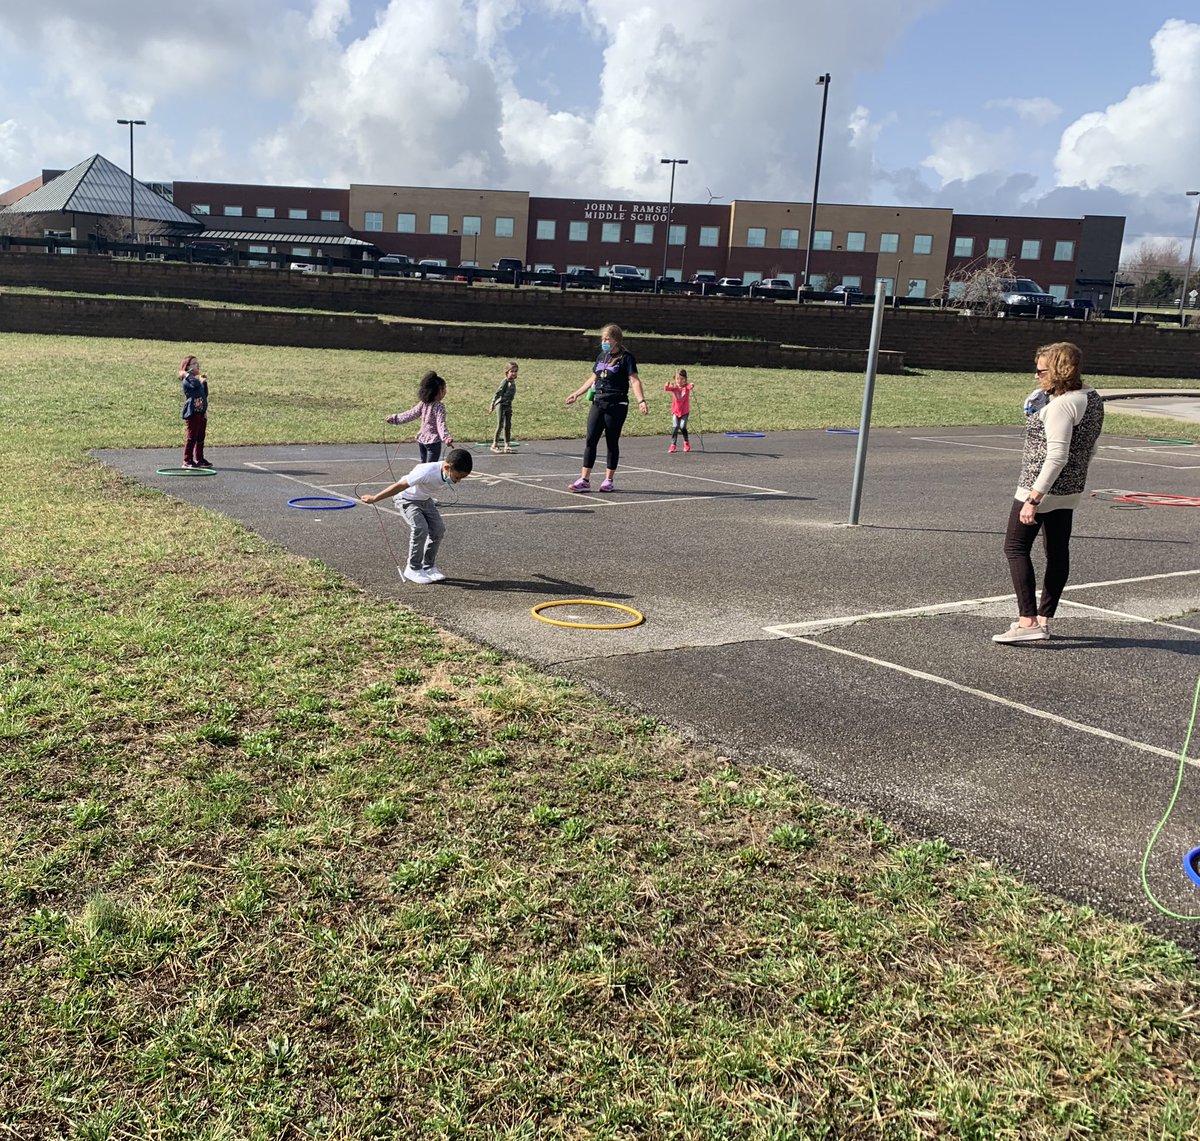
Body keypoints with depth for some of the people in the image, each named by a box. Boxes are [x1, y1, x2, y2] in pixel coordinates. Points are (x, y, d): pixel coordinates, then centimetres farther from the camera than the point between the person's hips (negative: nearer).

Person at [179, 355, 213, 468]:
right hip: (192, 412, -9)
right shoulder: (187, 380, -8)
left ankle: (199, 459, 20)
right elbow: (196, 385, -29)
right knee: (191, 437, -6)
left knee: (200, 437, 12)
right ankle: (187, 461, -2)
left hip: (201, 412, 9)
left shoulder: (198, 378, 21)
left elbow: (205, 394, 22)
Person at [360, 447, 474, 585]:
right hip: (408, 500, -7)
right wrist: (374, 499, -25)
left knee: (438, 529, -6)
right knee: (421, 529, -23)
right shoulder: (427, 472, -39)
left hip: (425, 500, 7)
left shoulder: (450, 473, -18)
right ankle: (413, 569, -8)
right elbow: (399, 486, -32)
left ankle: (429, 567, 10)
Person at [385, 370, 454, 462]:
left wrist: (395, 418, 17)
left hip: (421, 438, 7)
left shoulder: (423, 404, 1)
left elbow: (410, 414, 6)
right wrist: (446, 438, -40)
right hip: (433, 441, -7)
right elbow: (441, 424, -28)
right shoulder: (439, 407, -18)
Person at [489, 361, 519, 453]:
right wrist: (492, 405, -15)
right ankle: (495, 445, -3)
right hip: (501, 405, -8)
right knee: (500, 425, -8)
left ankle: (507, 445, 13)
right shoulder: (505, 381, -13)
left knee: (508, 425, 9)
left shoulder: (513, 382, 9)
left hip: (508, 405, 8)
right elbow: (498, 393, -14)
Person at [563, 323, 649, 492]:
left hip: (616, 405, -6)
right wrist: (576, 394, 26)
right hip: (598, 403, 6)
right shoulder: (602, 356, 15)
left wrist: (641, 401, -29)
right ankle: (584, 480, 0)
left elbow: (634, 380, -16)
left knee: (612, 442, 2)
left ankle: (608, 480, 12)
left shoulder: (625, 357, -6)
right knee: (590, 440, -1)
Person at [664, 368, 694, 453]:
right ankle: (673, 445, 1)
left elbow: (690, 387, -28)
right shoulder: (674, 387, -2)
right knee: (675, 427, -10)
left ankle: (686, 443, 14)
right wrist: (666, 386, -44)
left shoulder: (686, 387, -5)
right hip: (675, 411, 1)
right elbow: (666, 389, -20)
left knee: (682, 427, -9)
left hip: (685, 411, -1)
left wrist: (692, 386, -53)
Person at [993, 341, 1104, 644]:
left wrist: (1034, 498, -28)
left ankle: (1029, 621, -8)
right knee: (1057, 552, 12)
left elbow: (1057, 456, -27)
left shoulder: (1061, 405, -20)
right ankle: (1043, 619, 20)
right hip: (1070, 492, 10)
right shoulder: (1092, 397, 10)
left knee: (1016, 547, -3)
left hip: (1042, 488, -10)